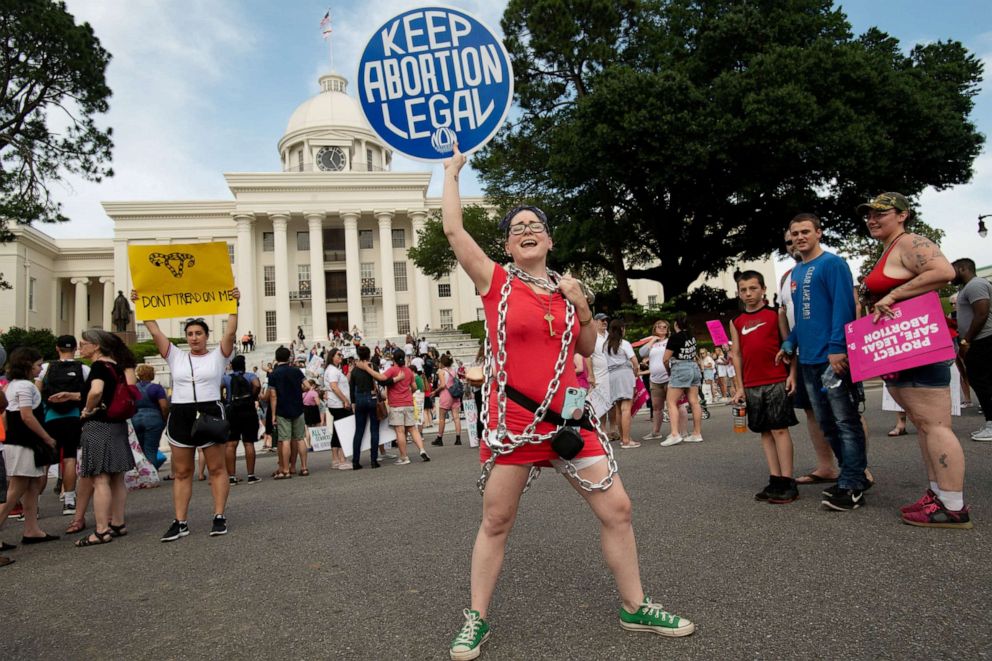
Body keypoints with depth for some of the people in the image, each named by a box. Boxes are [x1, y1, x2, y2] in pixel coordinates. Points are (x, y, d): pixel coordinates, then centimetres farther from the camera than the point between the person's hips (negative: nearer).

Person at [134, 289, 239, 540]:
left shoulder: (218, 356, 4)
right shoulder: (176, 356, 12)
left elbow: (230, 332, -9)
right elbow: (155, 331, 8)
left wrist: (234, 305, -17)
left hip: (210, 414, -3)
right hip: (180, 416, 3)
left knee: (217, 468, 2)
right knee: (181, 472, 7)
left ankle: (219, 517, 8)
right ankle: (180, 522, 12)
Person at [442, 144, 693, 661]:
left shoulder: (565, 289, 9)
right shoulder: (495, 282, -2)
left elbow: (587, 349, 18)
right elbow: (453, 229, -8)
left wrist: (582, 308, 0)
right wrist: (452, 171, 4)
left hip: (566, 415, 4)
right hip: (511, 419, -4)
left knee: (617, 508, 5)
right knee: (495, 523, 6)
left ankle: (635, 607, 25)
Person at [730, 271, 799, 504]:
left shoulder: (775, 314, 2)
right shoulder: (737, 323, 12)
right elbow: (736, 355, 11)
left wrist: (792, 374, -9)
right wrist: (739, 387, 6)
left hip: (777, 382, -4)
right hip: (751, 386, 4)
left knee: (779, 429, -5)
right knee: (765, 432, 7)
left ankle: (788, 483, -1)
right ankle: (775, 480, 13)